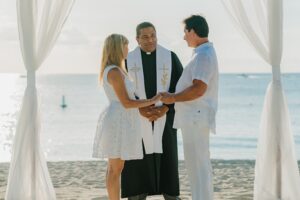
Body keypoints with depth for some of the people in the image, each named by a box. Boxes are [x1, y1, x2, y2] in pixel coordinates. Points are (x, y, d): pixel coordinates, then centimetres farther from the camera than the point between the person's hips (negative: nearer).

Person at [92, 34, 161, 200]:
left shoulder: (114, 70, 15)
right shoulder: (114, 72, -16)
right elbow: (126, 103, -18)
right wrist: (152, 101, -9)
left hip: (119, 121, 10)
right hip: (117, 121, -10)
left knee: (114, 167, 11)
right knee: (116, 168, -6)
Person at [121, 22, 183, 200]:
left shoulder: (170, 57, 0)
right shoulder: (128, 60, 2)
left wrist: (165, 108, -15)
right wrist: (140, 109, -16)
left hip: (164, 117, 0)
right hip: (138, 118, 0)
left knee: (167, 159, 0)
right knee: (138, 162, 0)